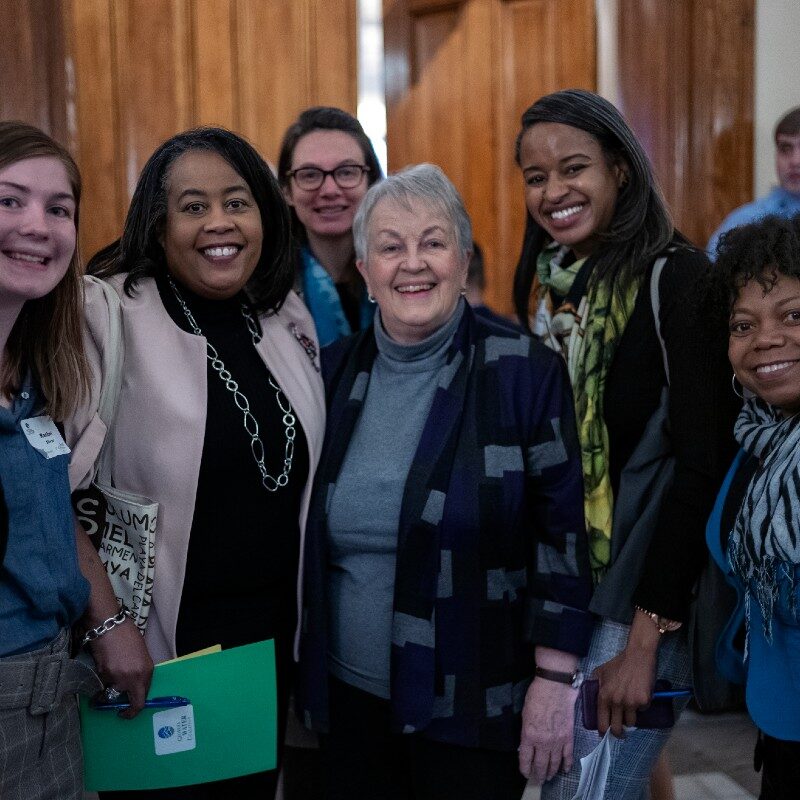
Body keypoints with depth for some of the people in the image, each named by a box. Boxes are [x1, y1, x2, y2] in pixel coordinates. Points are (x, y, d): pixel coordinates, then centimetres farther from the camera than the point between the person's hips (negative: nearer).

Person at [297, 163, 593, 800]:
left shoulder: (525, 372, -9)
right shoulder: (334, 372, 4)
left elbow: (561, 529, -9)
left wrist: (555, 679, -11)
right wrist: (299, 670, 15)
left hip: (470, 706, -4)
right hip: (347, 693, 4)